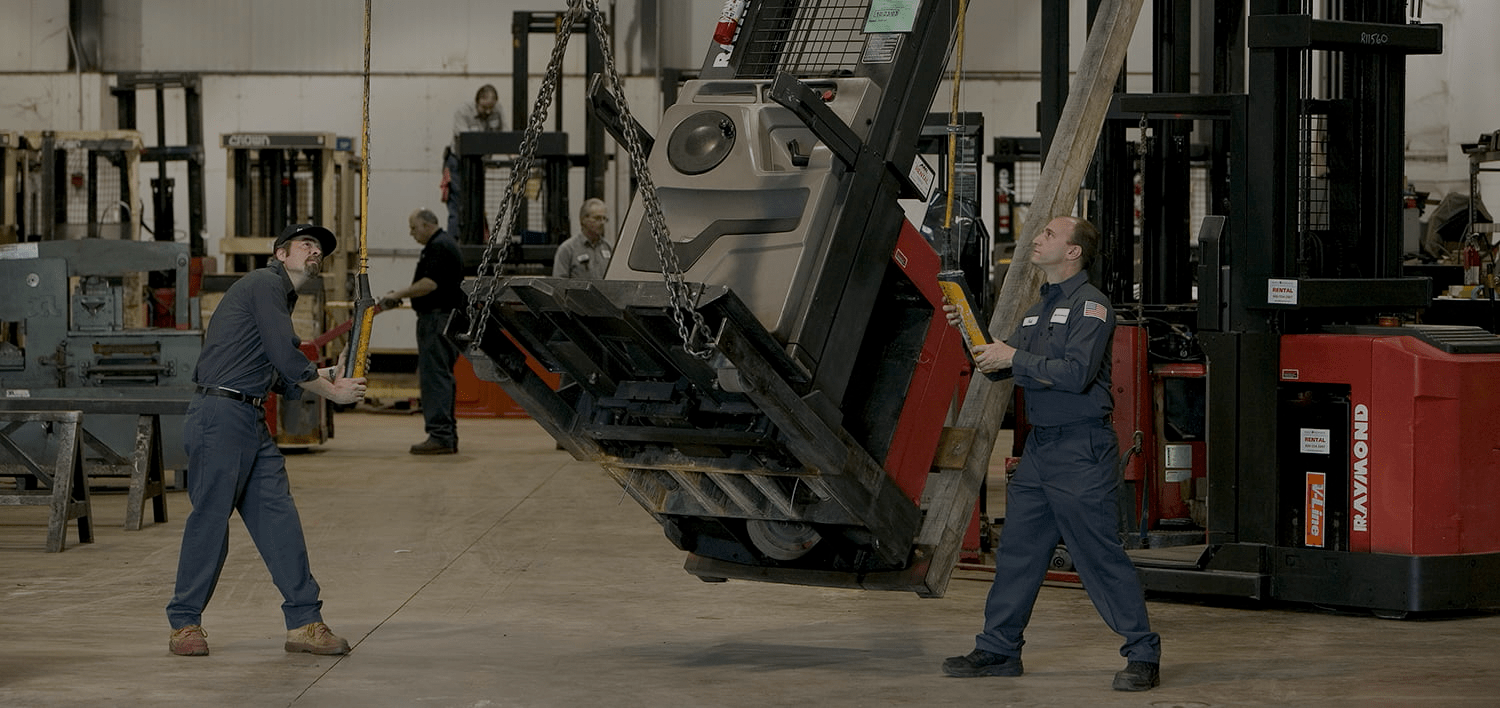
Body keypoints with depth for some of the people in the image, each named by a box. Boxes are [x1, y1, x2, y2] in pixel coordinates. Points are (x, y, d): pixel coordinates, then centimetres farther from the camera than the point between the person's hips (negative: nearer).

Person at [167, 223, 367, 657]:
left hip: (253, 422, 10)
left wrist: (329, 375, 9)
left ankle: (304, 622, 4)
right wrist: (333, 393, -1)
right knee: (210, 516, -6)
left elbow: (280, 377, 21)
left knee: (279, 516, 4)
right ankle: (185, 622, 3)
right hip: (220, 415, -10)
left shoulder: (281, 297, 25)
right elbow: (285, 359, -12)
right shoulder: (266, 284, -6)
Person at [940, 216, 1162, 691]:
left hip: (1081, 449, -9)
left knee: (1100, 554, -8)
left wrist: (1014, 357, -16)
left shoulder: (1090, 305, -10)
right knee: (1017, 551, 11)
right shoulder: (1039, 309, 18)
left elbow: (1076, 374, -21)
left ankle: (1143, 655, -2)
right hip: (1039, 446, 9)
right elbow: (1000, 365, 21)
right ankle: (998, 650, 19)